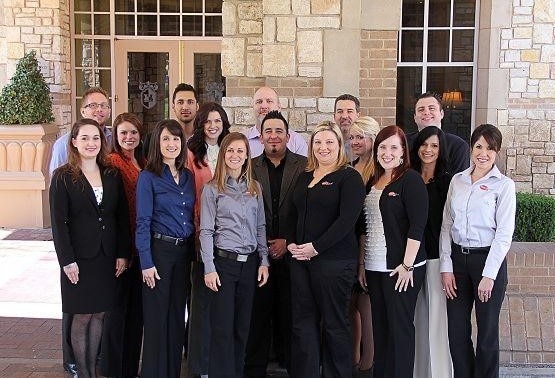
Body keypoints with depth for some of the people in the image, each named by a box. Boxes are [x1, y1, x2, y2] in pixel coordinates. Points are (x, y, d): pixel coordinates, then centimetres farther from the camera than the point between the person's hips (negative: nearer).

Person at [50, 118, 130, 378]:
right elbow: (58, 222, -8)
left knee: (99, 314, 9)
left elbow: (122, 217, 7)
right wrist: (67, 260, -13)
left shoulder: (112, 176, 7)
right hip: (80, 258, -4)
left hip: (107, 257, 4)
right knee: (82, 316, 3)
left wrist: (123, 254, 1)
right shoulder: (63, 177, -4)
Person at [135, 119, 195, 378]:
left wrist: (194, 252, 7)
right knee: (156, 317, 1)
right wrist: (146, 262, -14)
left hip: (184, 251, 5)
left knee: (177, 314, 12)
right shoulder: (148, 177, -6)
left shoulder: (188, 177, 10)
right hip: (159, 249, -5)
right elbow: (142, 223, -9)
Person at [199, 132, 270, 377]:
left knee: (243, 325, 9)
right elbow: (206, 231, -4)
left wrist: (264, 262, 6)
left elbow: (260, 228, 13)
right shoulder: (212, 189, -1)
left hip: (249, 263, 4)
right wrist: (209, 268, -10)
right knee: (223, 327, -1)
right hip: (224, 262, -4)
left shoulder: (255, 188, 11)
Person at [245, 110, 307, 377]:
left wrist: (288, 241, -8)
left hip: (291, 251, -1)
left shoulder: (304, 166, 2)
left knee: (290, 313, 5)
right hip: (257, 252, 1)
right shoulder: (249, 167, 7)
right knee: (258, 312, 5)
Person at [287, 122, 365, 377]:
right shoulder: (304, 177, 16)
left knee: (334, 324, 1)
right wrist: (291, 243, 2)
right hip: (300, 259, 6)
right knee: (302, 323, 7)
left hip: (334, 259, -6)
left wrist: (316, 247, -16)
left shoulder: (349, 177, -4)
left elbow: (347, 219, -13)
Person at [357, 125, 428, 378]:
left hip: (401, 268, -6)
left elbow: (417, 226, -13)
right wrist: (361, 263, 13)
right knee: (379, 326, 11)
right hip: (374, 268, 6)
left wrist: (407, 265, -17)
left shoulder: (410, 180, -7)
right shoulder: (372, 182, 13)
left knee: (399, 327, 1)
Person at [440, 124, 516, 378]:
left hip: (488, 259, -4)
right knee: (456, 331, 8)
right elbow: (446, 225, 8)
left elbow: (504, 233, -8)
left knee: (487, 331, 5)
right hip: (458, 259, 4)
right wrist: (446, 267, 1)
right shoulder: (457, 180, 8)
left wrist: (489, 275, -13)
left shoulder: (504, 185, -4)